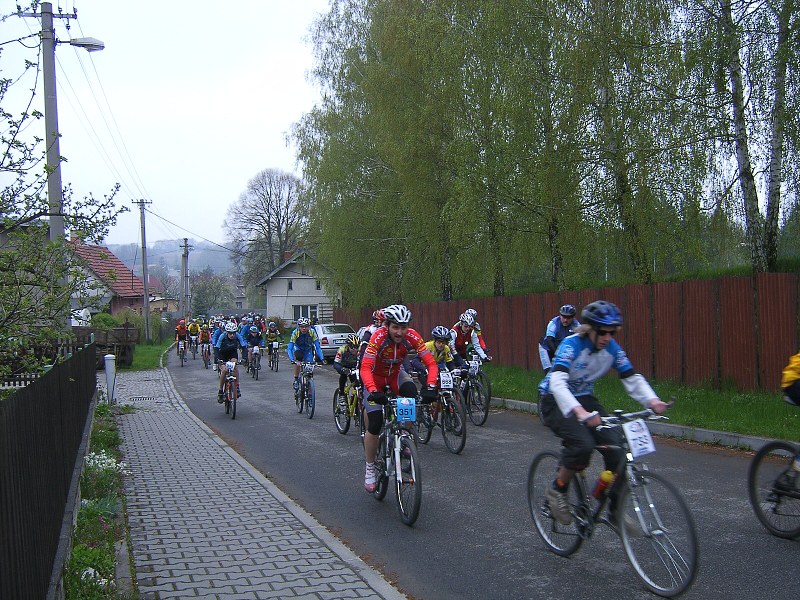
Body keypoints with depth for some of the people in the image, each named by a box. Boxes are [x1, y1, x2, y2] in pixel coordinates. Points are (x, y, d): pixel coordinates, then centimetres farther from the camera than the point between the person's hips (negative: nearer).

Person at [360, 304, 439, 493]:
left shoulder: (412, 337, -25)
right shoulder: (378, 337, -32)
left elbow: (431, 364, -26)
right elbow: (365, 368, -39)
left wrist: (430, 387, -42)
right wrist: (373, 391, -55)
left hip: (396, 375, 2)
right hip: (375, 378, -2)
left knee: (411, 393, -32)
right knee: (375, 424, -14)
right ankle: (370, 468, 9)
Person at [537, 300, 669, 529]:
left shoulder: (612, 348, -10)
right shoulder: (571, 345, -27)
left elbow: (632, 378, -11)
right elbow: (557, 383, -40)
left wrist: (652, 400, -32)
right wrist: (579, 411, -56)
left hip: (585, 399, 5)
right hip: (554, 401, -5)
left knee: (617, 446, -14)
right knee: (582, 445, -30)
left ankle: (615, 511, 4)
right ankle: (557, 490, -4)